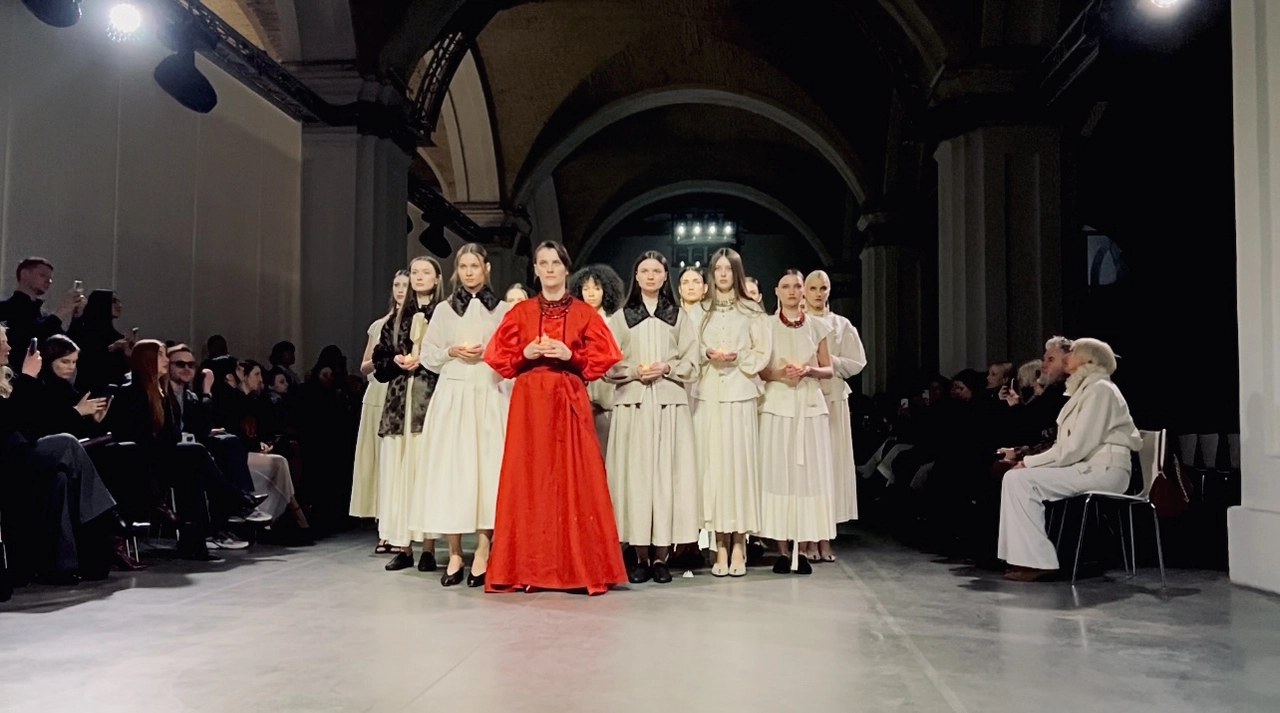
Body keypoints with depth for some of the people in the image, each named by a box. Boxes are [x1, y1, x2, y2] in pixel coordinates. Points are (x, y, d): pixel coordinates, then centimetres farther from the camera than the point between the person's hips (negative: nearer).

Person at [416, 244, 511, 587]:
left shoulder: (503, 310, 9)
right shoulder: (444, 310, 14)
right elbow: (427, 354, 11)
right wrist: (452, 352, -6)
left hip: (489, 397, -1)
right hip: (452, 396, 1)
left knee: (487, 467, -7)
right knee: (450, 468, -3)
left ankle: (482, 556, -2)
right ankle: (454, 555, 5)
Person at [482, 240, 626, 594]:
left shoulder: (584, 312, 7)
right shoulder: (520, 312, 10)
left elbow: (604, 357, 3)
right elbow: (497, 356, 8)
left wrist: (570, 355, -11)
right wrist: (526, 354, -9)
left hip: (570, 401, -1)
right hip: (529, 401, 1)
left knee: (574, 480, -4)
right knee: (528, 480, 0)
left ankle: (580, 567, 4)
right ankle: (527, 568, 7)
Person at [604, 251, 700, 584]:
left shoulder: (679, 316, 12)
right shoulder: (621, 316, 11)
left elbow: (691, 365, 6)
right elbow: (609, 366, 5)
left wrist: (666, 368, -10)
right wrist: (634, 371, -11)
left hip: (670, 405, 0)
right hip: (633, 404, 0)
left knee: (666, 473, -3)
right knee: (635, 473, -4)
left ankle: (660, 556, 3)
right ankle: (640, 557, 3)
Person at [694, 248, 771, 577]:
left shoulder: (752, 310, 7)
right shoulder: (703, 311, 14)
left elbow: (763, 353, 3)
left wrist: (738, 357, -12)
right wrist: (707, 355, -6)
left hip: (739, 393, -2)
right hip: (708, 394, 2)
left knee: (739, 462, -5)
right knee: (712, 463, -1)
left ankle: (738, 545, 0)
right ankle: (720, 546, 3)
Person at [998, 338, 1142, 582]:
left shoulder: (1099, 389, -10)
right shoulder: (1086, 389, 21)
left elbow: (1077, 445, -19)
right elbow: (1070, 443, 16)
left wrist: (1030, 461, -14)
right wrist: (1032, 462, 1)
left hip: (1103, 470, -10)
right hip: (1089, 467, 10)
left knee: (1019, 479, -20)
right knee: (1016, 478, 0)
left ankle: (1037, 560, -18)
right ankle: (1027, 555, -3)